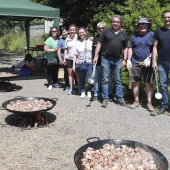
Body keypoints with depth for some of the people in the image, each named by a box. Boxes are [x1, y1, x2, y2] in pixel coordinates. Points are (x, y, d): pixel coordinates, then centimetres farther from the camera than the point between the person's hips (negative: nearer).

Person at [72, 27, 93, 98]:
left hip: (89, 63, -1)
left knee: (90, 79, -8)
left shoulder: (90, 42, 5)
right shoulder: (77, 43, 9)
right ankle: (82, 91, 24)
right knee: (81, 79, 6)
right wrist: (74, 65, 3)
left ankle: (89, 91, 15)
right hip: (80, 63, 2)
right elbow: (75, 55, 8)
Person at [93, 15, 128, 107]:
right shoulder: (106, 31, 0)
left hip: (117, 60, 3)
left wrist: (125, 60, 4)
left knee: (118, 80, 9)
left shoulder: (123, 34, 9)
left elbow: (125, 48, 12)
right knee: (105, 80, 2)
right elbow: (99, 44, -1)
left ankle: (120, 98, 16)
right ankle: (105, 99, 10)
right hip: (106, 59, -2)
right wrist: (96, 56, -9)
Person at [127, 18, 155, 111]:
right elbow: (130, 49, 12)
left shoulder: (152, 35, 2)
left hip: (147, 64, -2)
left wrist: (149, 58, -13)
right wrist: (128, 60, 3)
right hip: (135, 63, 2)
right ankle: (136, 101, 16)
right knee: (136, 82, 5)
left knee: (149, 83, 0)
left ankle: (149, 103, 7)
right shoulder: (134, 36, 10)